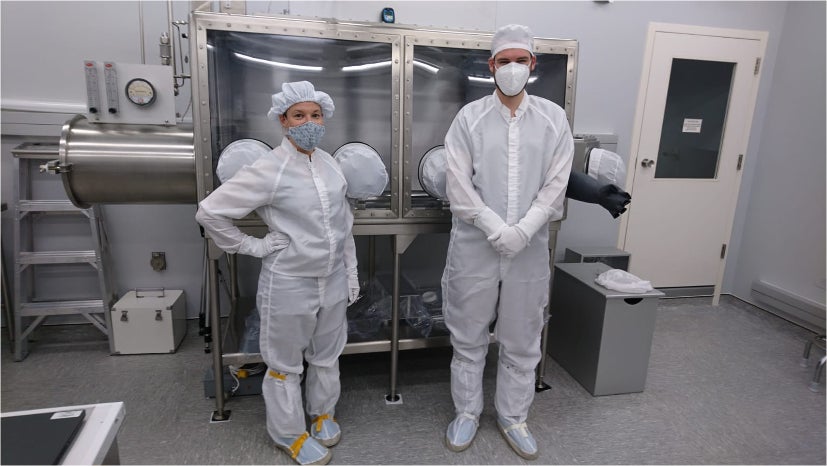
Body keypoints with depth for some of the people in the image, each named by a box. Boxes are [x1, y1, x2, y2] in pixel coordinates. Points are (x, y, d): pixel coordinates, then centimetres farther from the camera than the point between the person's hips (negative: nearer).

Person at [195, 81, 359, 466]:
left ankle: (322, 413, 46)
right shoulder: (269, 170, -16)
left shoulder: (329, 163, 2)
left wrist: (351, 272, 9)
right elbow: (210, 211, -13)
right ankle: (289, 433, 36)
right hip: (290, 283, -5)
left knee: (327, 355, 22)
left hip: (333, 280, 6)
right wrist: (250, 246, -10)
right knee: (285, 363, 13)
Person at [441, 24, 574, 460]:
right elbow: (458, 185, -7)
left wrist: (523, 231, -13)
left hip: (529, 250, 2)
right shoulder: (469, 117, -1)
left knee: (521, 342, 14)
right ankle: (467, 411, 33)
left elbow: (555, 184, -1)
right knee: (468, 338, 12)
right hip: (474, 247, -1)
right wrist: (496, 230, -15)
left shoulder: (554, 118, 4)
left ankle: (513, 416, 35)